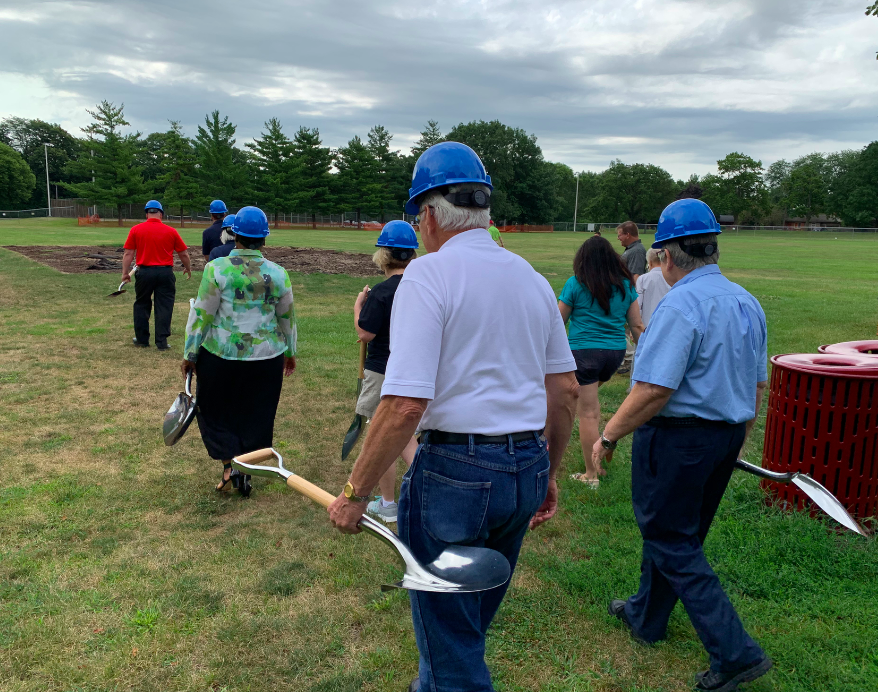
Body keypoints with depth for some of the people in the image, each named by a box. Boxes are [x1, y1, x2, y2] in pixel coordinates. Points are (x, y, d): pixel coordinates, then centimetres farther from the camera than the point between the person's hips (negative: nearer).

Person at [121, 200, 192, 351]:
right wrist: (188, 269, 22)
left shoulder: (136, 230, -1)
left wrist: (125, 272, 7)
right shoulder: (171, 231, -1)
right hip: (165, 272, 0)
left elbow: (128, 254, -1)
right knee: (164, 307, 5)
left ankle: (142, 339, 22)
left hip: (144, 272, 1)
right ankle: (162, 342, 4)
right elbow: (184, 254, 6)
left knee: (141, 306, 16)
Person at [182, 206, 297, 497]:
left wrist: (189, 354, 1)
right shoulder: (278, 274, -2)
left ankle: (229, 465, 5)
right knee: (256, 417, 15)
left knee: (215, 411, 17)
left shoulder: (217, 268, -9)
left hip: (221, 356, -2)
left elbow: (201, 315, -9)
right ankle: (246, 474, 23)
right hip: (267, 357, 2)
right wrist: (290, 353, 21)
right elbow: (287, 317, 7)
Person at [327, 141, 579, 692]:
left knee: (449, 631, 10)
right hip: (527, 468, 8)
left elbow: (405, 404, -21)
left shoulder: (428, 275, -13)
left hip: (456, 469, -8)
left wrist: (355, 493, -12)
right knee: (472, 619, 27)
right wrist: (548, 475, 22)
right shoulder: (530, 277, 9)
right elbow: (566, 390, 12)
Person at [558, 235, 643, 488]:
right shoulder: (625, 285, 6)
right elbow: (637, 326, 7)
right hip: (615, 352, 5)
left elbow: (558, 321, 1)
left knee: (588, 413, 2)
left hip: (583, 351, -5)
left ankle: (592, 474, 10)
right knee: (590, 395, 28)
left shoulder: (576, 284, -5)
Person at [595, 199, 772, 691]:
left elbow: (653, 390, -27)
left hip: (676, 438, -9)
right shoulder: (749, 304, 7)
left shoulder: (681, 306, -21)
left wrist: (609, 436, -15)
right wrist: (736, 443, 24)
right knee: (682, 533, 21)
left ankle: (735, 652, 6)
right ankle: (646, 617, 39)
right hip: (725, 435, 9)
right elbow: (758, 385, 14)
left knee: (672, 542, 5)